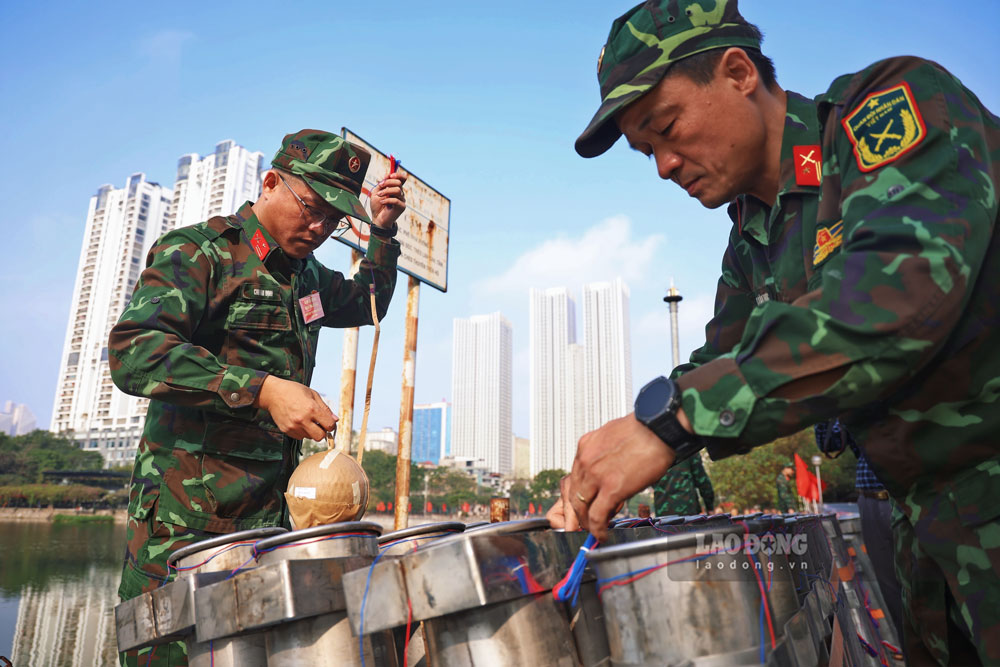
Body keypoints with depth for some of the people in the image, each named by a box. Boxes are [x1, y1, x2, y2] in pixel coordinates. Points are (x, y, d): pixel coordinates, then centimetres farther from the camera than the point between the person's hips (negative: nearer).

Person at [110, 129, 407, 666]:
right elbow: (133, 351, -21)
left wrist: (383, 231, 18)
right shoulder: (196, 250, -7)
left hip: (267, 520, 7)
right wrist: (263, 389, -30)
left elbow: (367, 304, 33)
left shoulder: (305, 273, 16)